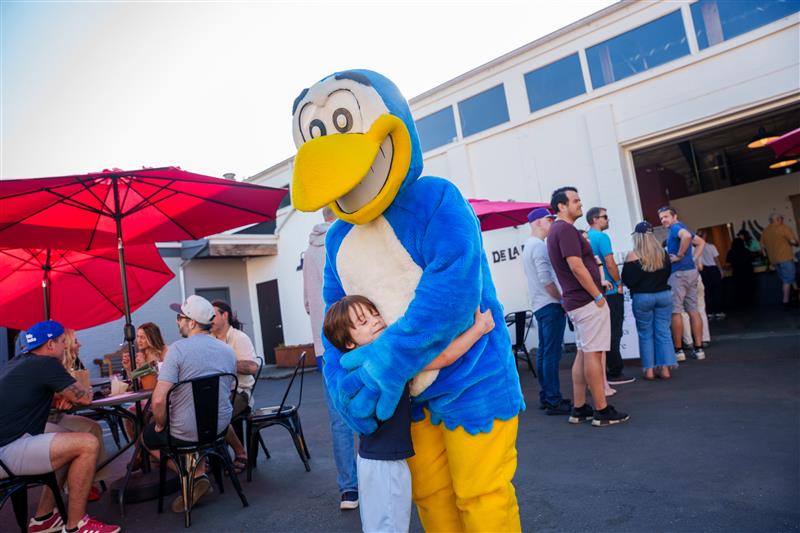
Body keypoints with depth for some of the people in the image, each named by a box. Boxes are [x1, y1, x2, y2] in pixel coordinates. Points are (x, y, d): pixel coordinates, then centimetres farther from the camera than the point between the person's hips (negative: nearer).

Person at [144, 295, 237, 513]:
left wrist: (161, 425, -5)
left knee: (148, 435, 24)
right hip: (220, 426, 6)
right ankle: (199, 473, 22)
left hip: (187, 431, -6)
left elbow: (159, 399, -23)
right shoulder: (228, 351, 1)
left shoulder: (179, 348, -18)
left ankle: (195, 476, 8)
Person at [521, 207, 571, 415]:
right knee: (552, 353, -8)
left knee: (544, 352, 12)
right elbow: (546, 280, -20)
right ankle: (553, 401, -6)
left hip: (539, 305, 10)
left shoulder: (529, 246, 18)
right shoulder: (539, 246, -13)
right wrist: (562, 300, -10)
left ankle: (545, 397, 19)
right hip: (550, 304, -10)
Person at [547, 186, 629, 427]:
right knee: (593, 354, -4)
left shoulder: (556, 230, 17)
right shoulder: (566, 229, -14)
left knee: (583, 353, 12)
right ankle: (602, 411, 3)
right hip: (587, 300, -10)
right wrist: (598, 296, -16)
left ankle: (579, 408, 17)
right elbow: (576, 267, -21)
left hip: (575, 301, 10)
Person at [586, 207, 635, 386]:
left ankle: (610, 369, 19)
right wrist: (619, 283, -5)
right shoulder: (602, 237, -13)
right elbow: (610, 263, -18)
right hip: (610, 291, -8)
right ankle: (615, 373, 3)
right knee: (614, 333, -2)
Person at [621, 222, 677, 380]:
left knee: (645, 334, 6)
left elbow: (627, 281, -12)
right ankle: (664, 368, 8)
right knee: (663, 332, 8)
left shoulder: (633, 256, -12)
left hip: (642, 298, -3)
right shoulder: (663, 253, 3)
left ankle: (649, 370, 8)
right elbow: (668, 273, 15)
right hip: (664, 295, 3)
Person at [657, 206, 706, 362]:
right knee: (693, 311, 9)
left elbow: (687, 236, -31)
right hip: (692, 271, 9)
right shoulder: (681, 229, 19)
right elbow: (701, 242, 31)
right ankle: (699, 349, 11)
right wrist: (693, 258, 19)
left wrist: (679, 256, -21)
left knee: (675, 312, -4)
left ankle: (678, 351, 0)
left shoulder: (675, 228, -9)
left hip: (679, 273, -9)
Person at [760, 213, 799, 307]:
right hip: (785, 258, -7)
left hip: (774, 260, 7)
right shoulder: (783, 227, -8)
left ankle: (785, 299, 19)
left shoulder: (765, 231, 12)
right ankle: (786, 301, -6)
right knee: (788, 280, -3)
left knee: (784, 280, 16)